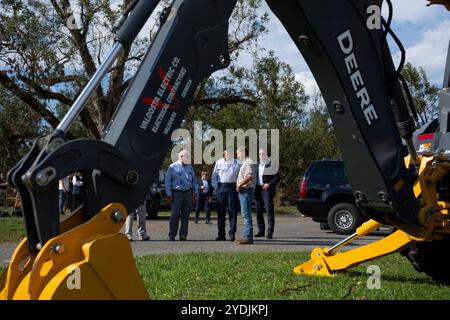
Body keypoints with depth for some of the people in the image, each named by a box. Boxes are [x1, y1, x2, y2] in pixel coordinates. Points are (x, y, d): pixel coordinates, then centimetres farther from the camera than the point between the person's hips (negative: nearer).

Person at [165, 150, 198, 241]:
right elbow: (168, 181, 1)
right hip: (176, 193, -4)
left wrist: (195, 191, 9)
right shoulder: (172, 167, 1)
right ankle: (172, 235, 2)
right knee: (175, 214, -7)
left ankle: (183, 234, 9)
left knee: (186, 215, 3)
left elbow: (194, 180, 20)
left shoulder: (189, 167, 14)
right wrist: (169, 194, -5)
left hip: (188, 193, 4)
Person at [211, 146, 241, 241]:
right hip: (221, 187, 1)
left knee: (233, 211, -2)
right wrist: (216, 187, 3)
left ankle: (232, 234, 4)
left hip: (232, 188, -1)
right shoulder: (219, 162, 10)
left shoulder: (237, 163, 6)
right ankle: (221, 235, 9)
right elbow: (214, 177, 13)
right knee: (220, 211, 3)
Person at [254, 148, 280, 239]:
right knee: (259, 211, 9)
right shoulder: (256, 165, 15)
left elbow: (277, 177, -4)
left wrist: (269, 184, -15)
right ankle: (261, 230, 17)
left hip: (267, 189, -6)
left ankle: (270, 232, -7)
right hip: (257, 190, 6)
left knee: (269, 211, -8)